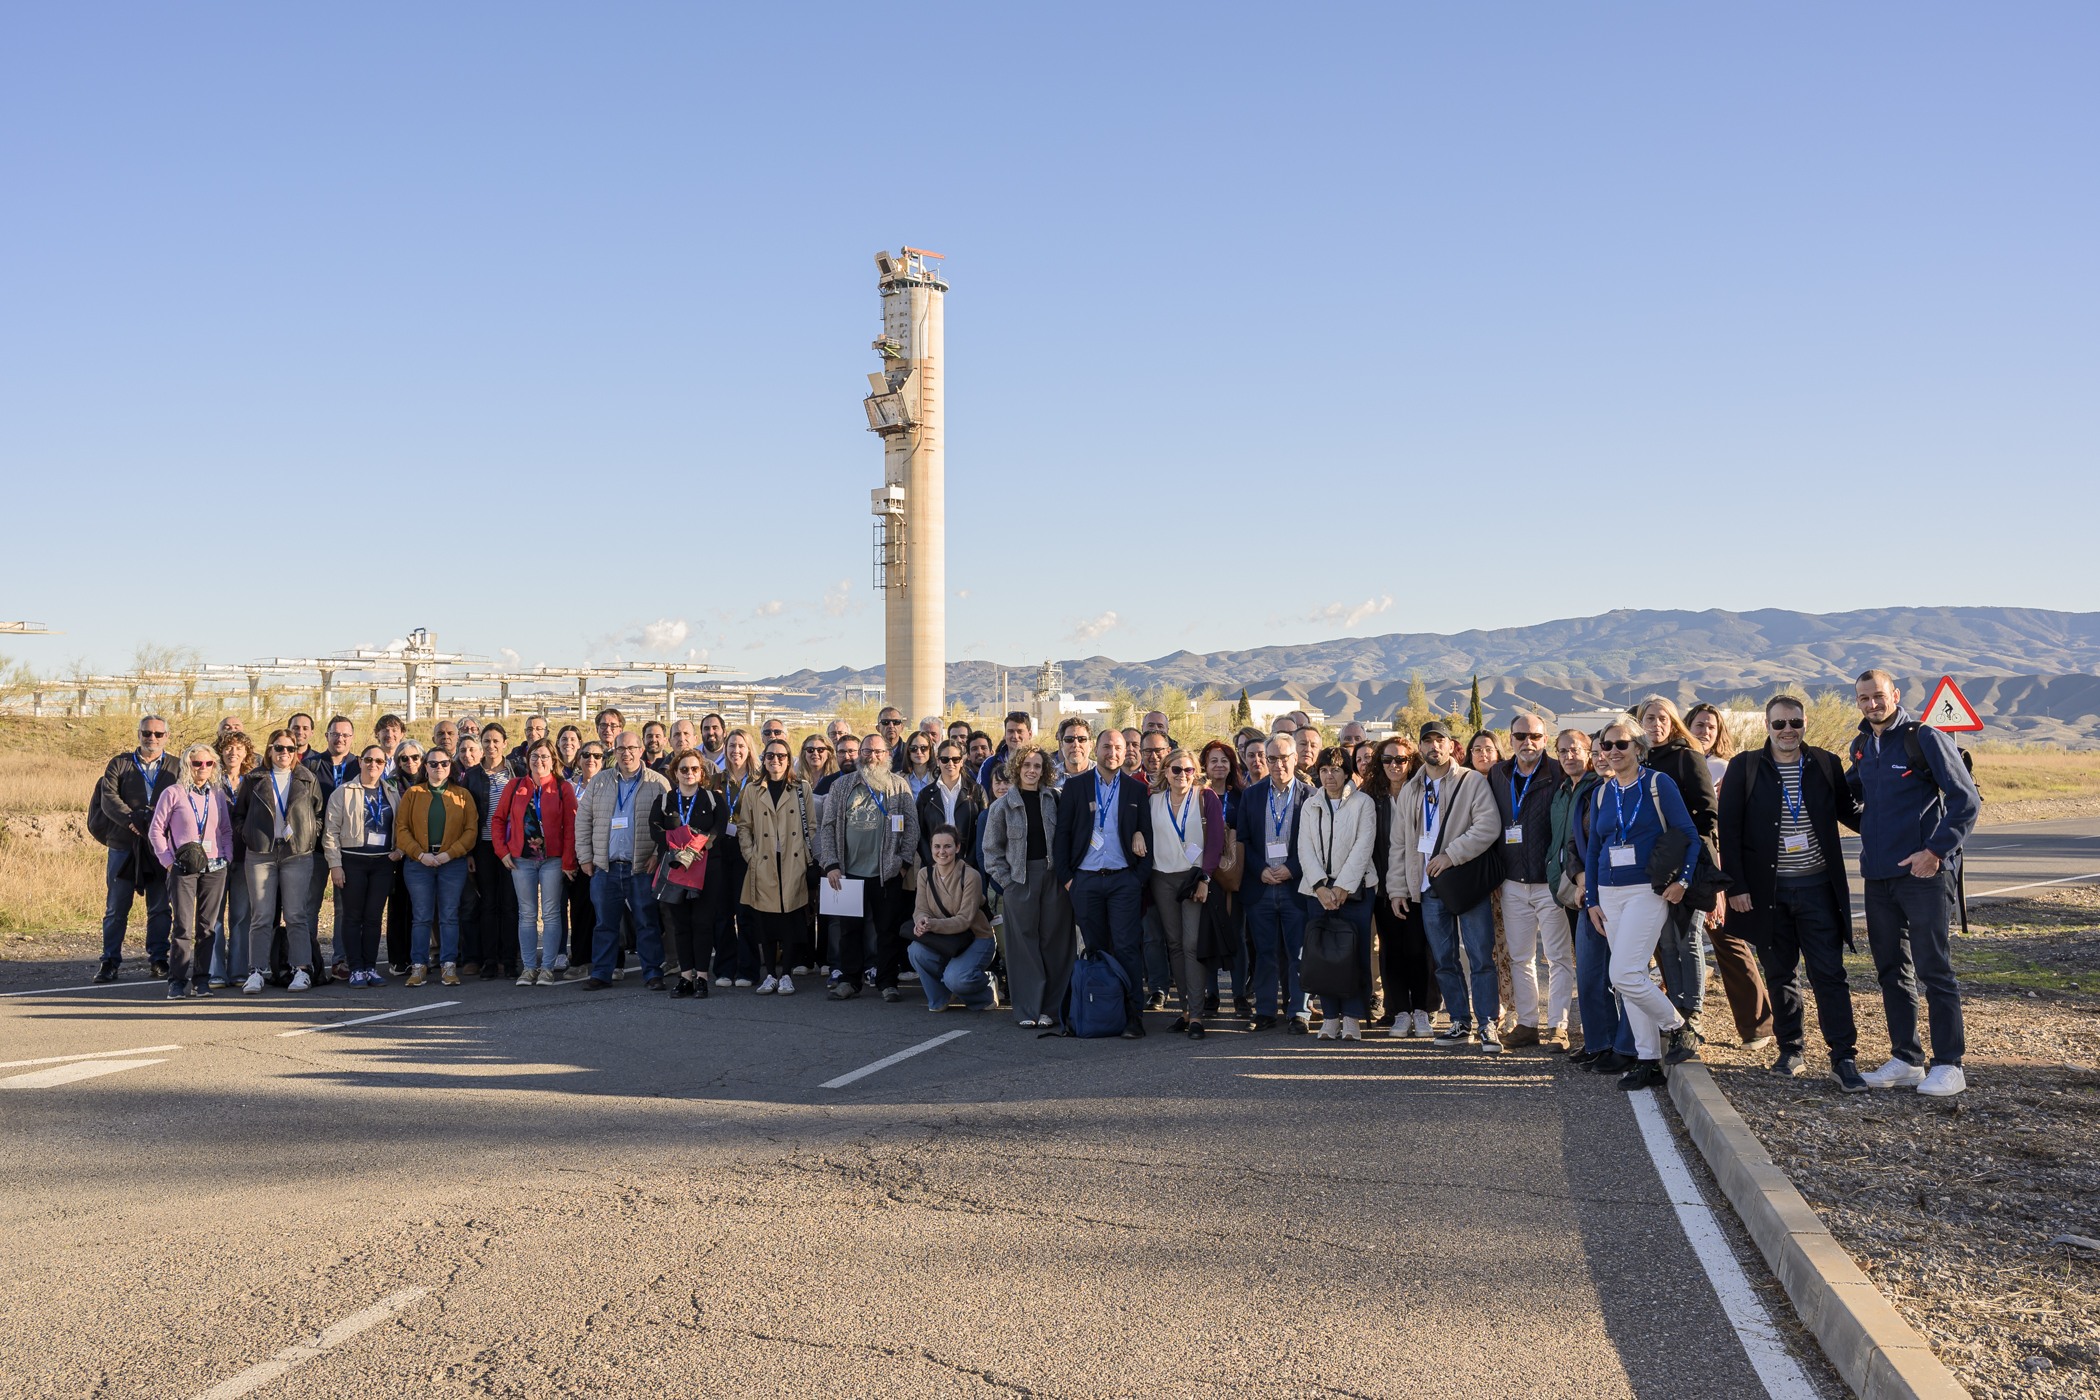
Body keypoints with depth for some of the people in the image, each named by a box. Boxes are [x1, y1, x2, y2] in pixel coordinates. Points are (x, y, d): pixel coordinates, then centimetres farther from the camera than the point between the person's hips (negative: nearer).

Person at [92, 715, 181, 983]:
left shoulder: (177, 767, 10)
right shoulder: (119, 764, 9)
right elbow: (109, 798, -3)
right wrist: (132, 819, -18)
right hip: (123, 845, 0)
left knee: (161, 908, 3)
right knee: (116, 907, 4)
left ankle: (158, 960, 12)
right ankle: (110, 961, 13)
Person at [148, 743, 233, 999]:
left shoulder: (218, 795, 12)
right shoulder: (172, 793, 1)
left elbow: (227, 830, 19)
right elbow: (156, 830, 3)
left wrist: (227, 857, 6)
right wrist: (168, 860, -4)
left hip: (214, 868, 3)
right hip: (182, 869, -3)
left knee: (207, 927, 3)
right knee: (183, 927, -8)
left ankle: (201, 980, 9)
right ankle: (177, 981, -1)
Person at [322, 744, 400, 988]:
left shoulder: (391, 794, 12)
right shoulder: (343, 792, 2)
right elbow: (330, 831, -1)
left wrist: (398, 851, 2)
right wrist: (335, 864, -7)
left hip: (383, 862, 3)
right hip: (352, 860, -3)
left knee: (374, 917, 3)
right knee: (352, 917, -2)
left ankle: (371, 968, 9)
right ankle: (356, 970, 2)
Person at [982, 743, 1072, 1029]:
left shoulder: (1055, 798, 6)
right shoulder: (1003, 806, 5)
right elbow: (992, 849, 8)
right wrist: (1005, 880, 0)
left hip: (1054, 876, 1)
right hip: (1020, 878, 0)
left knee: (1054, 941, 1)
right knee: (1024, 942, -1)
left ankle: (1050, 1008, 8)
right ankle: (1027, 1009, 4)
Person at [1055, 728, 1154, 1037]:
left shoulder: (1137, 789, 7)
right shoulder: (1074, 786, 6)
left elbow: (1148, 834, 7)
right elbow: (1062, 833, 5)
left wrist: (1141, 877, -3)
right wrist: (1065, 877, -1)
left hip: (1124, 879, -1)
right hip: (1085, 880, 1)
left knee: (1127, 948, -6)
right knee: (1094, 949, 6)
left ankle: (1132, 1016, -3)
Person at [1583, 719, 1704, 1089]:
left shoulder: (1658, 784, -4)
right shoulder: (1601, 793, 12)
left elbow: (1690, 835, -3)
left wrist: (1683, 878, -15)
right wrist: (1591, 900, 12)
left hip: (1648, 891, -6)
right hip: (1610, 893, 6)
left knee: (1625, 975, -16)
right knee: (1628, 979, 5)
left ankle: (1678, 1027, 6)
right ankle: (1649, 1061, 11)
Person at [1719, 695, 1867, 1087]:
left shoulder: (1825, 764, 5)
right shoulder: (1744, 767, 1)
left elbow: (1850, 812, 16)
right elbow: (1729, 830, 0)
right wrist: (1735, 885, -6)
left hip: (1817, 886, 0)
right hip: (1768, 889, 0)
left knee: (1829, 973, -3)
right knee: (1780, 974, 9)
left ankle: (1844, 1058, 0)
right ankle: (1791, 1050, 21)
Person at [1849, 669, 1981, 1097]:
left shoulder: (1925, 738, -7)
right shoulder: (1862, 747, 13)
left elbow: (1966, 801, -9)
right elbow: (1850, 791, 31)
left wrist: (1936, 850, -16)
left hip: (1923, 872, -7)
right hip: (1878, 876, 7)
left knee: (1933, 968, -5)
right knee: (1892, 970, 10)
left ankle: (1948, 1064, 1)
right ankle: (1906, 1061, 18)